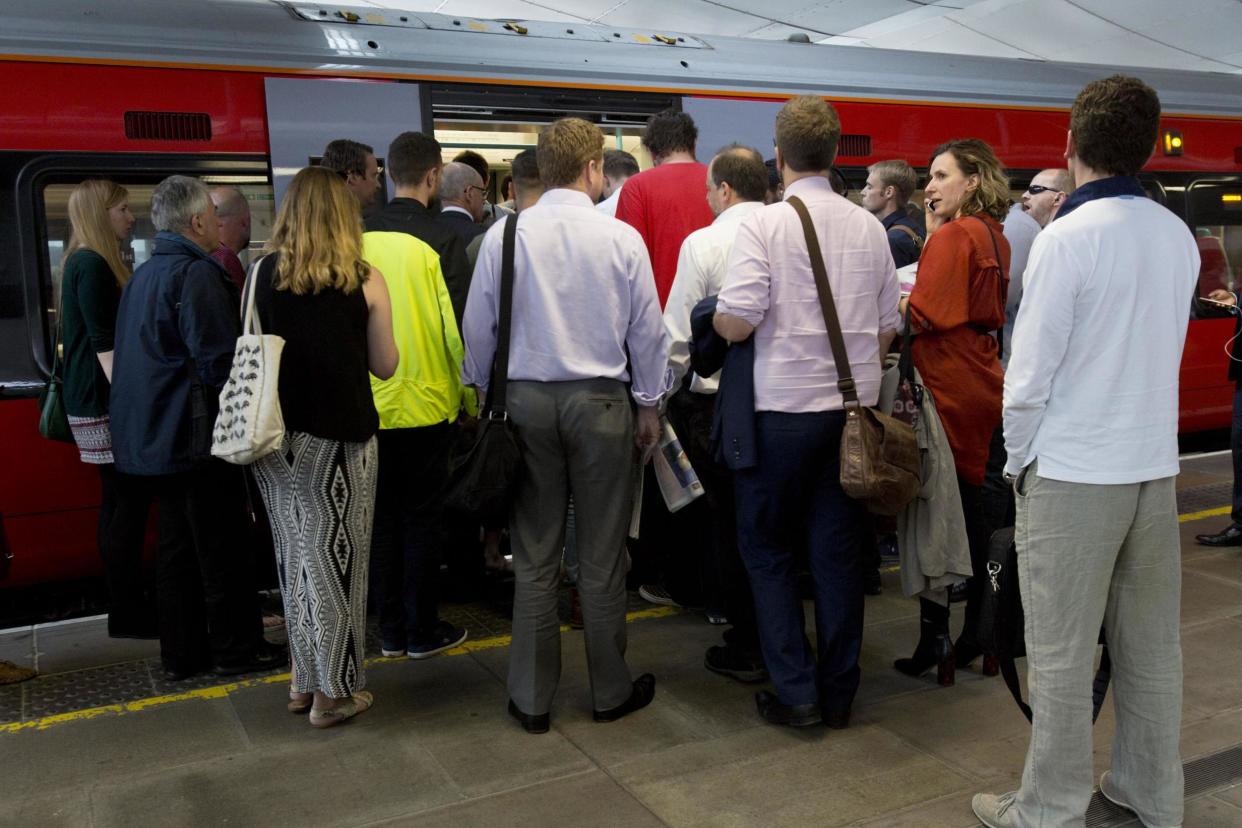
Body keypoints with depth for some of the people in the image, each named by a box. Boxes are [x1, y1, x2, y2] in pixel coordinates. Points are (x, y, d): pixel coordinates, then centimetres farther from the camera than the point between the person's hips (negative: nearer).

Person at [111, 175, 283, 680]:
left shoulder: (143, 276, 14)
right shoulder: (196, 274, -17)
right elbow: (221, 363, -23)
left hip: (153, 438, 9)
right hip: (197, 438, -9)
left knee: (176, 547, 15)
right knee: (222, 549, 3)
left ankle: (180, 653, 23)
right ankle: (236, 648, 15)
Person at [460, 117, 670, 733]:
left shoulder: (503, 236, -3)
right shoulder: (621, 238, -5)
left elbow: (479, 328, 2)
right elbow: (647, 330, 1)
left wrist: (482, 395, 15)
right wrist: (649, 404, 12)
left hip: (526, 401, 2)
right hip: (602, 402, -1)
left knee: (533, 556, 9)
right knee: (601, 557, 9)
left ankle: (531, 698, 18)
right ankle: (611, 692, 22)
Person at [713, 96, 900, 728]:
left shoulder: (764, 224, -9)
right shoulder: (868, 227, 6)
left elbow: (736, 323, -16)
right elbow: (888, 327, 9)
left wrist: (711, 317, 5)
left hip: (783, 409, -4)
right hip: (855, 407, 5)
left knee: (767, 550, 10)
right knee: (838, 550, 11)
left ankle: (795, 692, 10)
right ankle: (838, 693, 21)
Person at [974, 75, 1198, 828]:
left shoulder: (1068, 238, -14)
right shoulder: (1180, 237, 5)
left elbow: (1030, 372, -13)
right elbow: (1162, 350, 12)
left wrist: (1018, 461, 0)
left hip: (1074, 474, -6)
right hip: (1156, 465, 7)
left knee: (1062, 655, 3)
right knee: (1152, 644, 16)